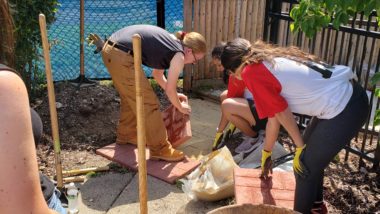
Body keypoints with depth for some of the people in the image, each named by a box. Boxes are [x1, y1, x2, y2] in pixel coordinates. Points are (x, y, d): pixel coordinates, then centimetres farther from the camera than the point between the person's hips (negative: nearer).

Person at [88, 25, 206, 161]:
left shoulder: (169, 42, 22)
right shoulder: (178, 55, -3)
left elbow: (157, 74, 33)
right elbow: (170, 89, 1)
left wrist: (174, 95, 37)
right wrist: (180, 107, 18)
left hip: (111, 49, 10)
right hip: (121, 56, -10)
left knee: (130, 98, 26)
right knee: (148, 103, 1)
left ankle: (125, 135, 43)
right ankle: (160, 149, 12)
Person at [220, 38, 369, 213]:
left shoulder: (251, 72, -10)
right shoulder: (271, 60, 16)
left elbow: (281, 113, -6)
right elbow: (274, 116, 22)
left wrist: (300, 147, 7)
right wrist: (266, 153, 30)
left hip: (344, 111, -9)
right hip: (351, 94, 9)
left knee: (304, 168, 8)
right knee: (311, 157, 25)